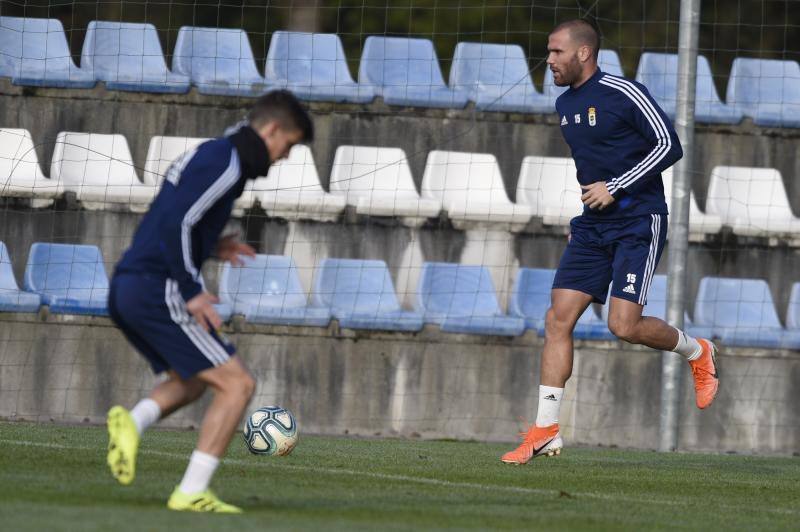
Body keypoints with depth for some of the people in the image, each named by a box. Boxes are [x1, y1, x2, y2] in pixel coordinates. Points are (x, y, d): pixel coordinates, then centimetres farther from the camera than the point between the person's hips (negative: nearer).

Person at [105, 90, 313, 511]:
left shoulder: (205, 155, 21)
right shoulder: (225, 162, -10)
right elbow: (176, 223, -22)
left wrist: (210, 247, 19)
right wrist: (192, 293, -19)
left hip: (125, 288, 10)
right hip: (158, 290, -10)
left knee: (192, 381, 26)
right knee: (237, 383, -5)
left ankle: (133, 422, -2)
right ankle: (191, 493, -9)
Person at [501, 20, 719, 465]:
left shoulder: (623, 93, -13)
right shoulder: (565, 104, 13)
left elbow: (669, 145, -15)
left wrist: (615, 188, -18)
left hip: (638, 222, -7)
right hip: (592, 226, 8)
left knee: (624, 325, -17)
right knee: (558, 319, -5)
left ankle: (698, 352, 14)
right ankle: (546, 431, -4)